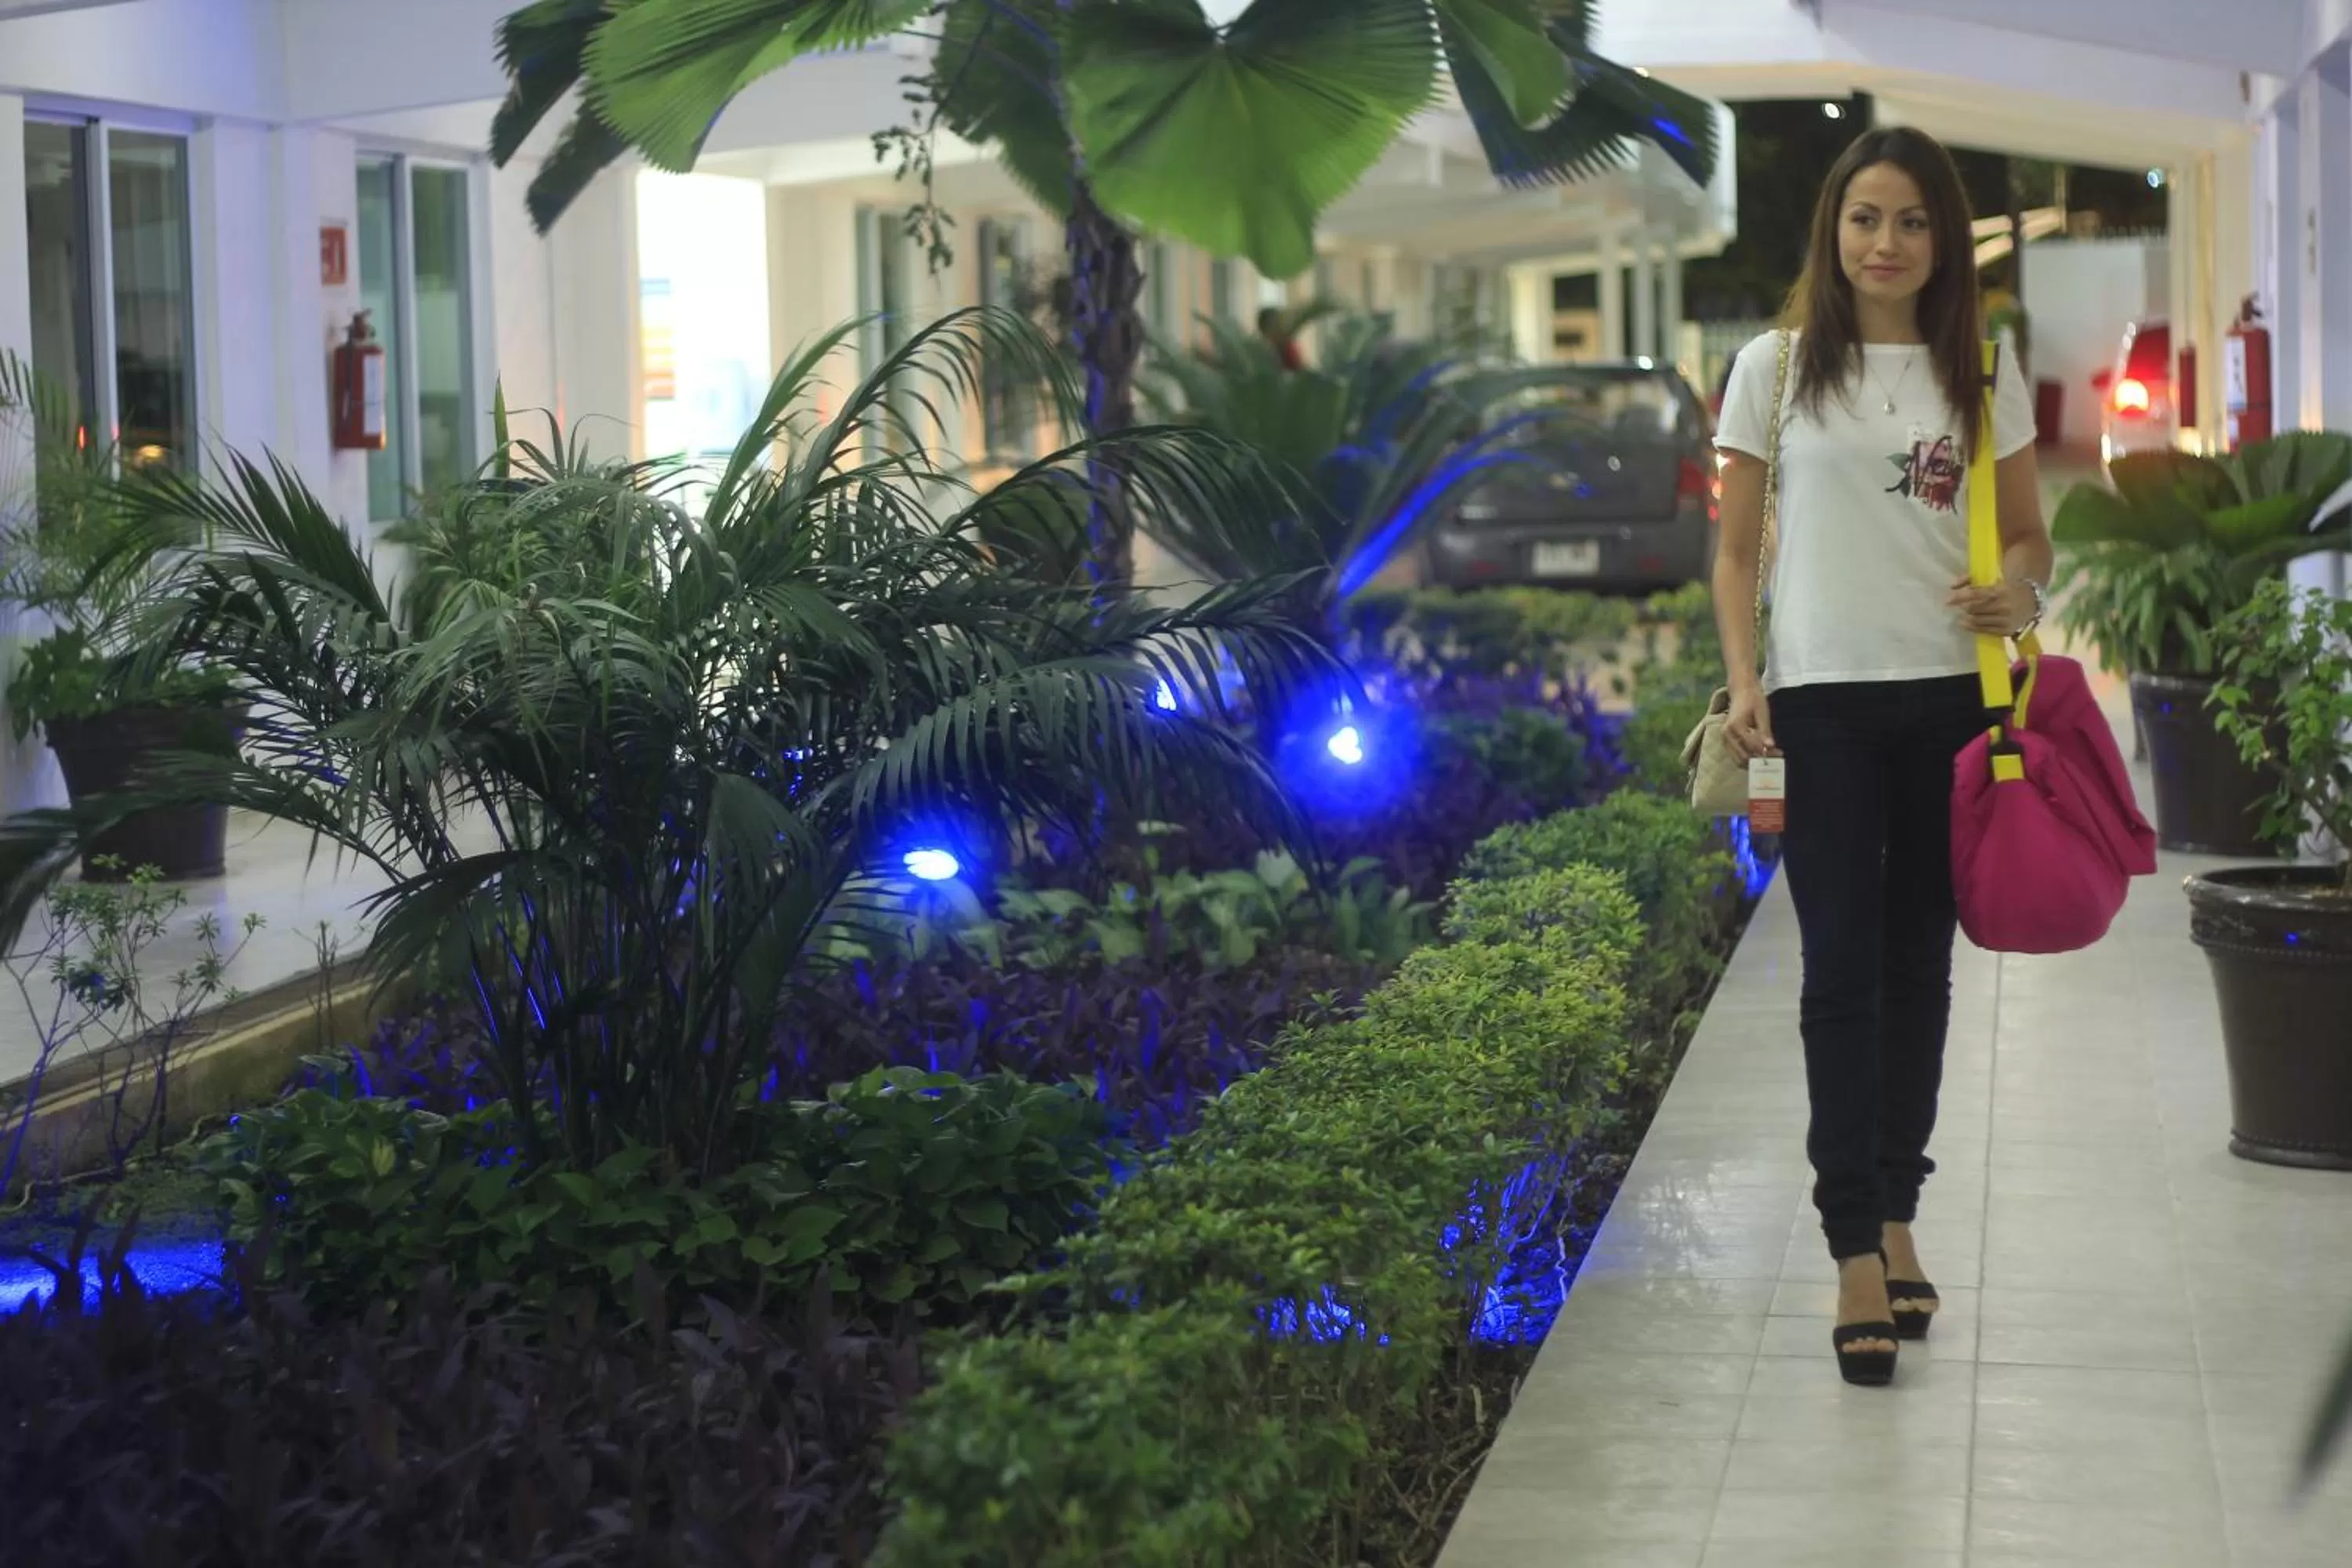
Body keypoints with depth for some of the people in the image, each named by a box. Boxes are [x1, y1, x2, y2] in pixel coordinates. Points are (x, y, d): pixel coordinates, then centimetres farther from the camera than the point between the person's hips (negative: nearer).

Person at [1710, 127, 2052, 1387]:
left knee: (1918, 964, 9)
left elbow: (2027, 532, 11)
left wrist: (2018, 591, -11)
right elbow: (1737, 549, 5)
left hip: (1952, 696, 2)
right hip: (1825, 701, -2)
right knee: (1842, 969, -6)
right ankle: (1859, 1257, -8)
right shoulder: (1774, 368, 1)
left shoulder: (1983, 371, 6)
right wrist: (1743, 681, -7)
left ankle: (1895, 1214, 20)